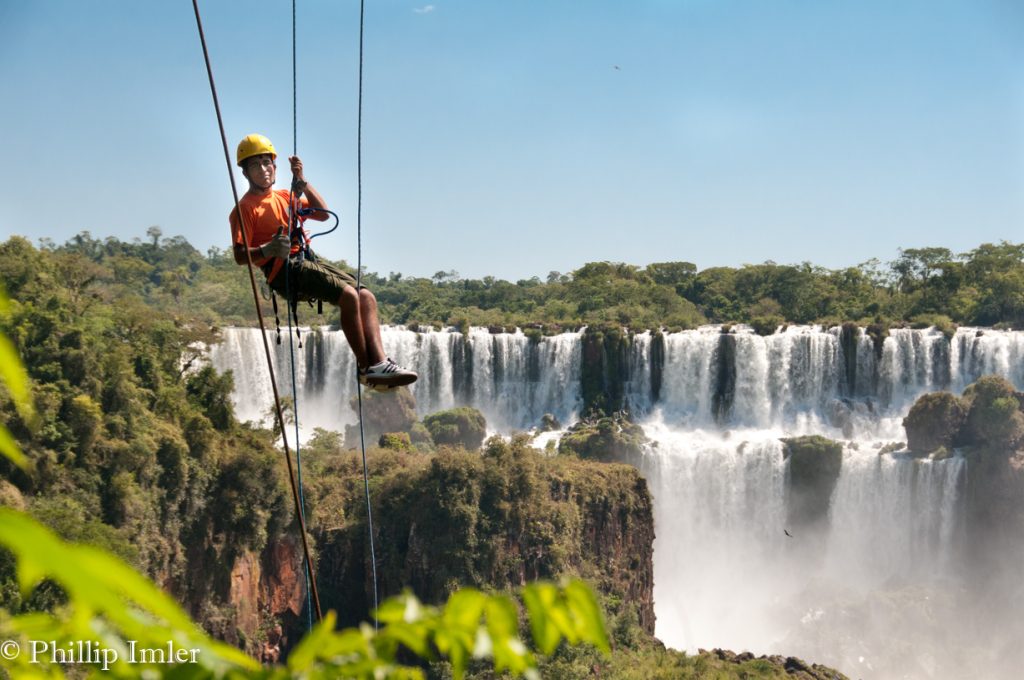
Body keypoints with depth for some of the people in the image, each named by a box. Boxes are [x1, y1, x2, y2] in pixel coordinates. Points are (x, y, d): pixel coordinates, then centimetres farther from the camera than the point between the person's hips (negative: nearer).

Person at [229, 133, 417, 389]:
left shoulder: (284, 197, 22)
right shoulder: (245, 208, -2)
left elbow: (322, 213, 18)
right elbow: (240, 255, -10)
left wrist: (301, 181, 8)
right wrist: (268, 250, -29)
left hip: (307, 261, 8)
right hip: (283, 270, -8)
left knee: (366, 297, -8)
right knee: (349, 295, -25)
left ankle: (379, 362, -18)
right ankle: (366, 368, -21)